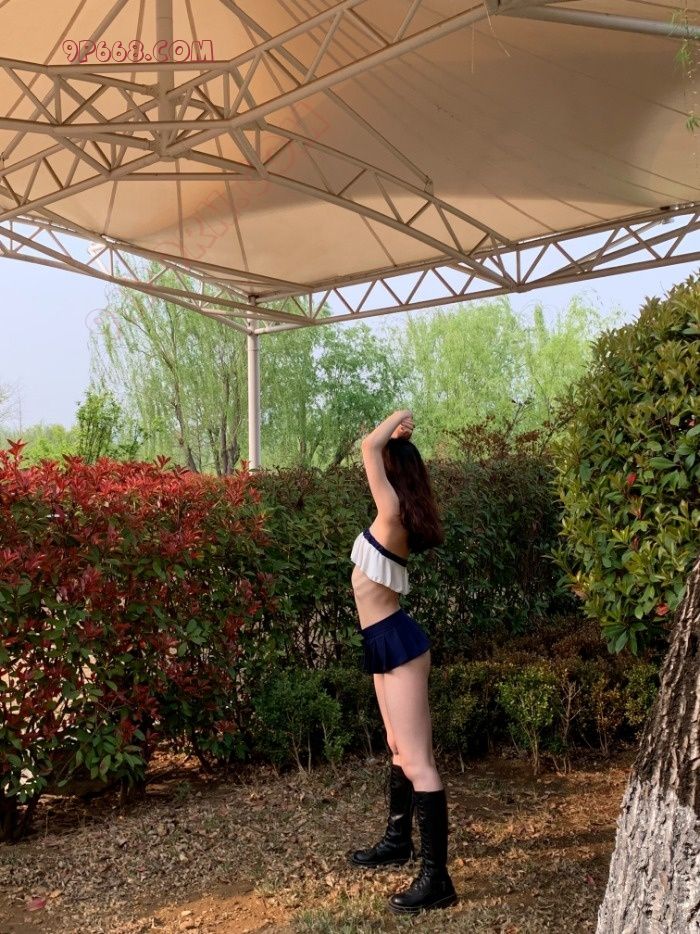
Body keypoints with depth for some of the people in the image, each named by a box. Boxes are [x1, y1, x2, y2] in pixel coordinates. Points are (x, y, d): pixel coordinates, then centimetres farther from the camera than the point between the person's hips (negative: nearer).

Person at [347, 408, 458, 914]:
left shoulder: (392, 514, -18)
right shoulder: (394, 517, 8)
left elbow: (369, 446, -21)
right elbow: (384, 452, 26)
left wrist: (397, 423, -5)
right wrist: (400, 433, 16)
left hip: (398, 642, -10)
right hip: (386, 643, 10)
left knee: (417, 761, -7)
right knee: (400, 749, 22)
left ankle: (437, 878, -1)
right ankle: (398, 840, 38)